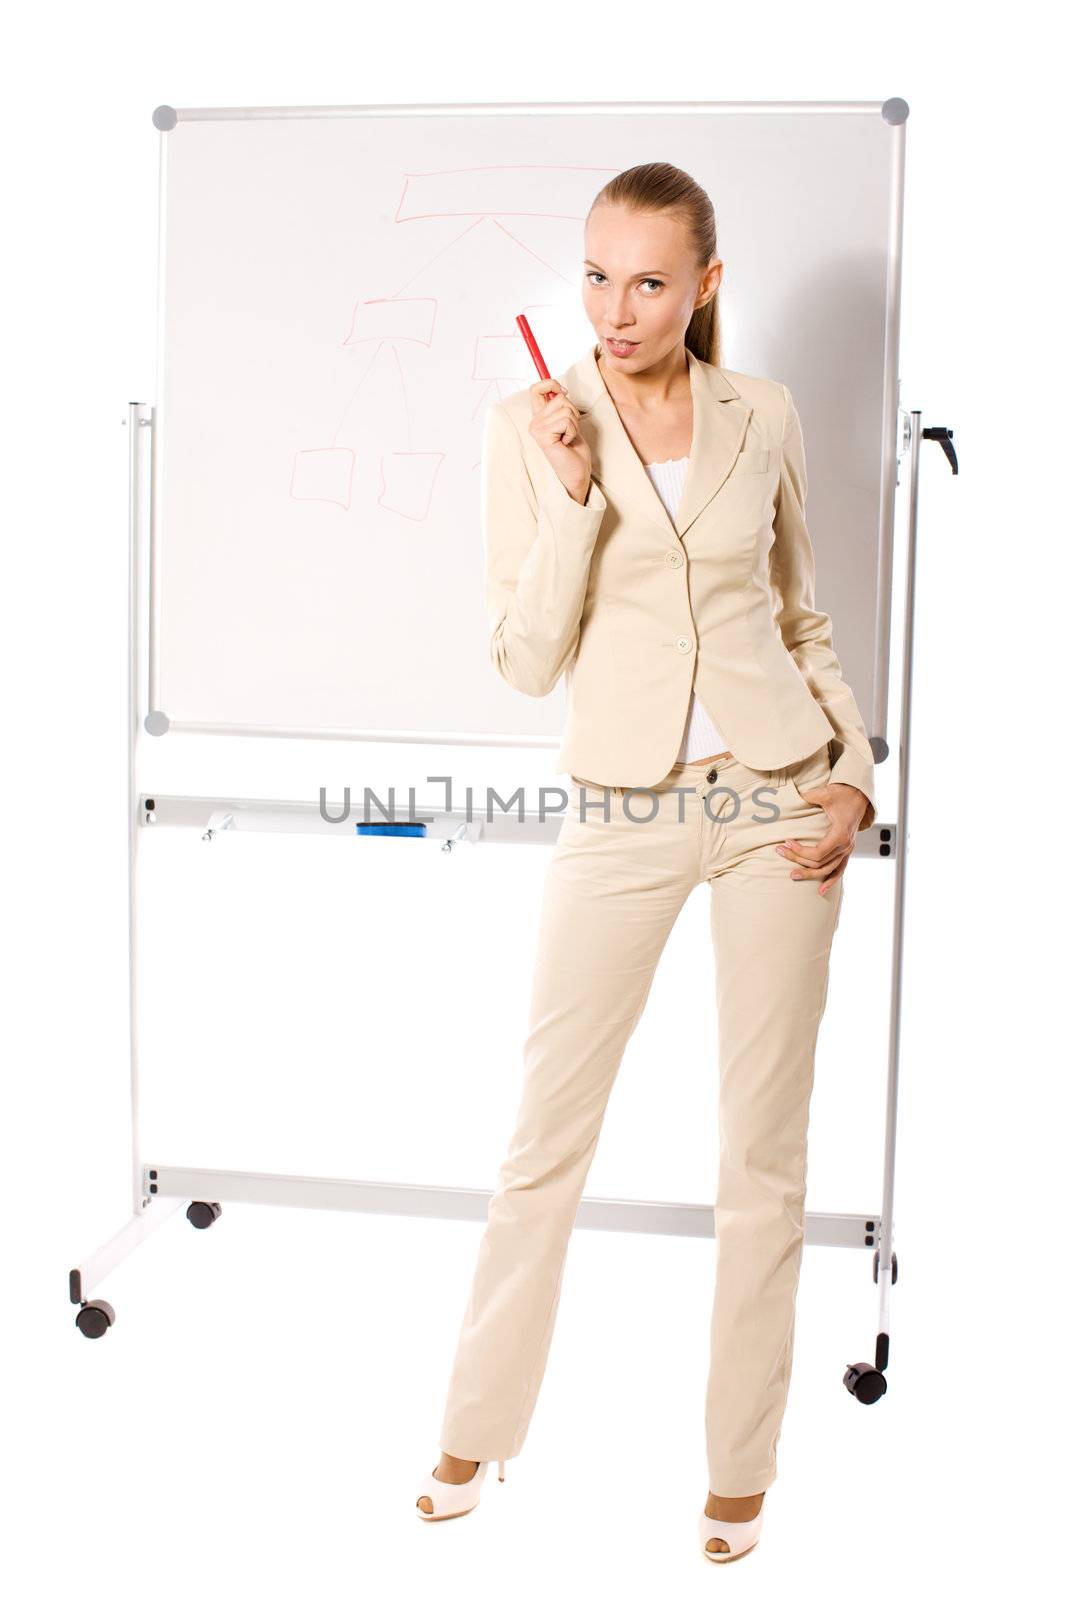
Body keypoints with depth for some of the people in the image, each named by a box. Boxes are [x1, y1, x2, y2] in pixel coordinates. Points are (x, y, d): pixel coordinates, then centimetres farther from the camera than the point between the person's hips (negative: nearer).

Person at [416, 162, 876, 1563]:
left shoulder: (764, 418, 4)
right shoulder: (532, 426, -2)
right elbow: (524, 659, -7)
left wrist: (854, 773, 2)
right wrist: (572, 492, -18)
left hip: (778, 805, 2)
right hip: (623, 817, -1)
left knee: (764, 1147, 9)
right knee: (547, 1134, 7)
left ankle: (741, 1465, 26)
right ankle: (478, 1430, 28)